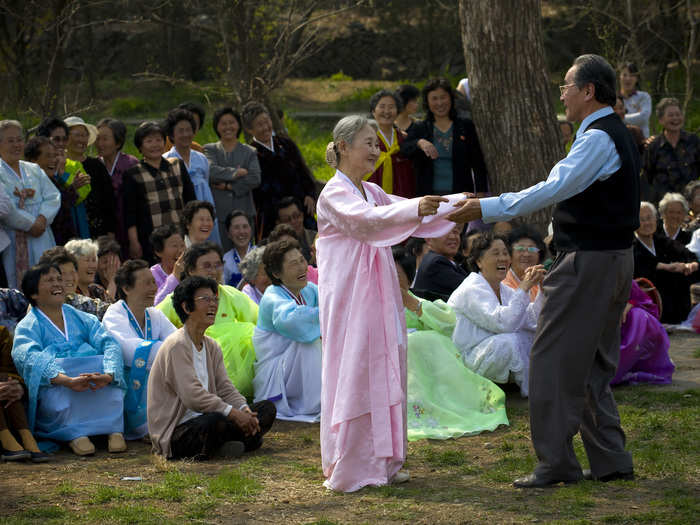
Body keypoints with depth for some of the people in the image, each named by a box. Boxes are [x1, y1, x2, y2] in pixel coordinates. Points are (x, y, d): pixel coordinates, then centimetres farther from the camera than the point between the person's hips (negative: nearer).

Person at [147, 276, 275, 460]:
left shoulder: (212, 346, 16)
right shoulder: (177, 345, -14)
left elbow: (225, 388, 7)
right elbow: (192, 396, -24)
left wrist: (245, 410, -14)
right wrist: (233, 413, -27)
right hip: (173, 433, -9)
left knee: (267, 409, 1)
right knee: (214, 421, -41)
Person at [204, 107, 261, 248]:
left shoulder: (249, 152, 11)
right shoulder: (210, 150, 9)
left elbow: (255, 179, -4)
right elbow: (211, 171, -11)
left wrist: (229, 186, -7)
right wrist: (235, 172, -9)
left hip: (244, 213, 1)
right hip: (218, 213, -1)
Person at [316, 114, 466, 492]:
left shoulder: (372, 192, 18)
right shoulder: (334, 194, -9)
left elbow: (412, 214, 15)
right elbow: (366, 219, -28)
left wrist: (461, 203, 2)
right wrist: (415, 208, -42)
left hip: (378, 295, 9)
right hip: (349, 297, -9)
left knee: (383, 373, 8)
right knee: (351, 375, -8)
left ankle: (379, 462, 14)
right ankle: (347, 469, -4)